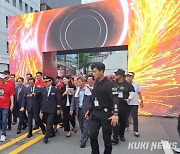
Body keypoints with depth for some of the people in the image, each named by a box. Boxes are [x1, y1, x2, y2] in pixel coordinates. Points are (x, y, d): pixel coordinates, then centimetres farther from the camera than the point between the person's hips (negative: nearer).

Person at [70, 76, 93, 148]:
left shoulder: (89, 90, -8)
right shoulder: (77, 90, 7)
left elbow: (92, 101, -7)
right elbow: (73, 100, 9)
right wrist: (72, 109, 0)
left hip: (86, 110, -5)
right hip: (78, 110, 5)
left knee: (85, 126, 1)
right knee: (81, 126, 16)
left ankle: (83, 141, 14)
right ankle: (86, 136, 37)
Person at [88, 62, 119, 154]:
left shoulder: (109, 84, -13)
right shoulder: (95, 84, 10)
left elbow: (115, 99, -20)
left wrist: (115, 114, -31)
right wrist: (89, 111, 17)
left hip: (106, 113, -6)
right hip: (94, 113, 6)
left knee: (106, 137, 8)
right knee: (92, 135, 3)